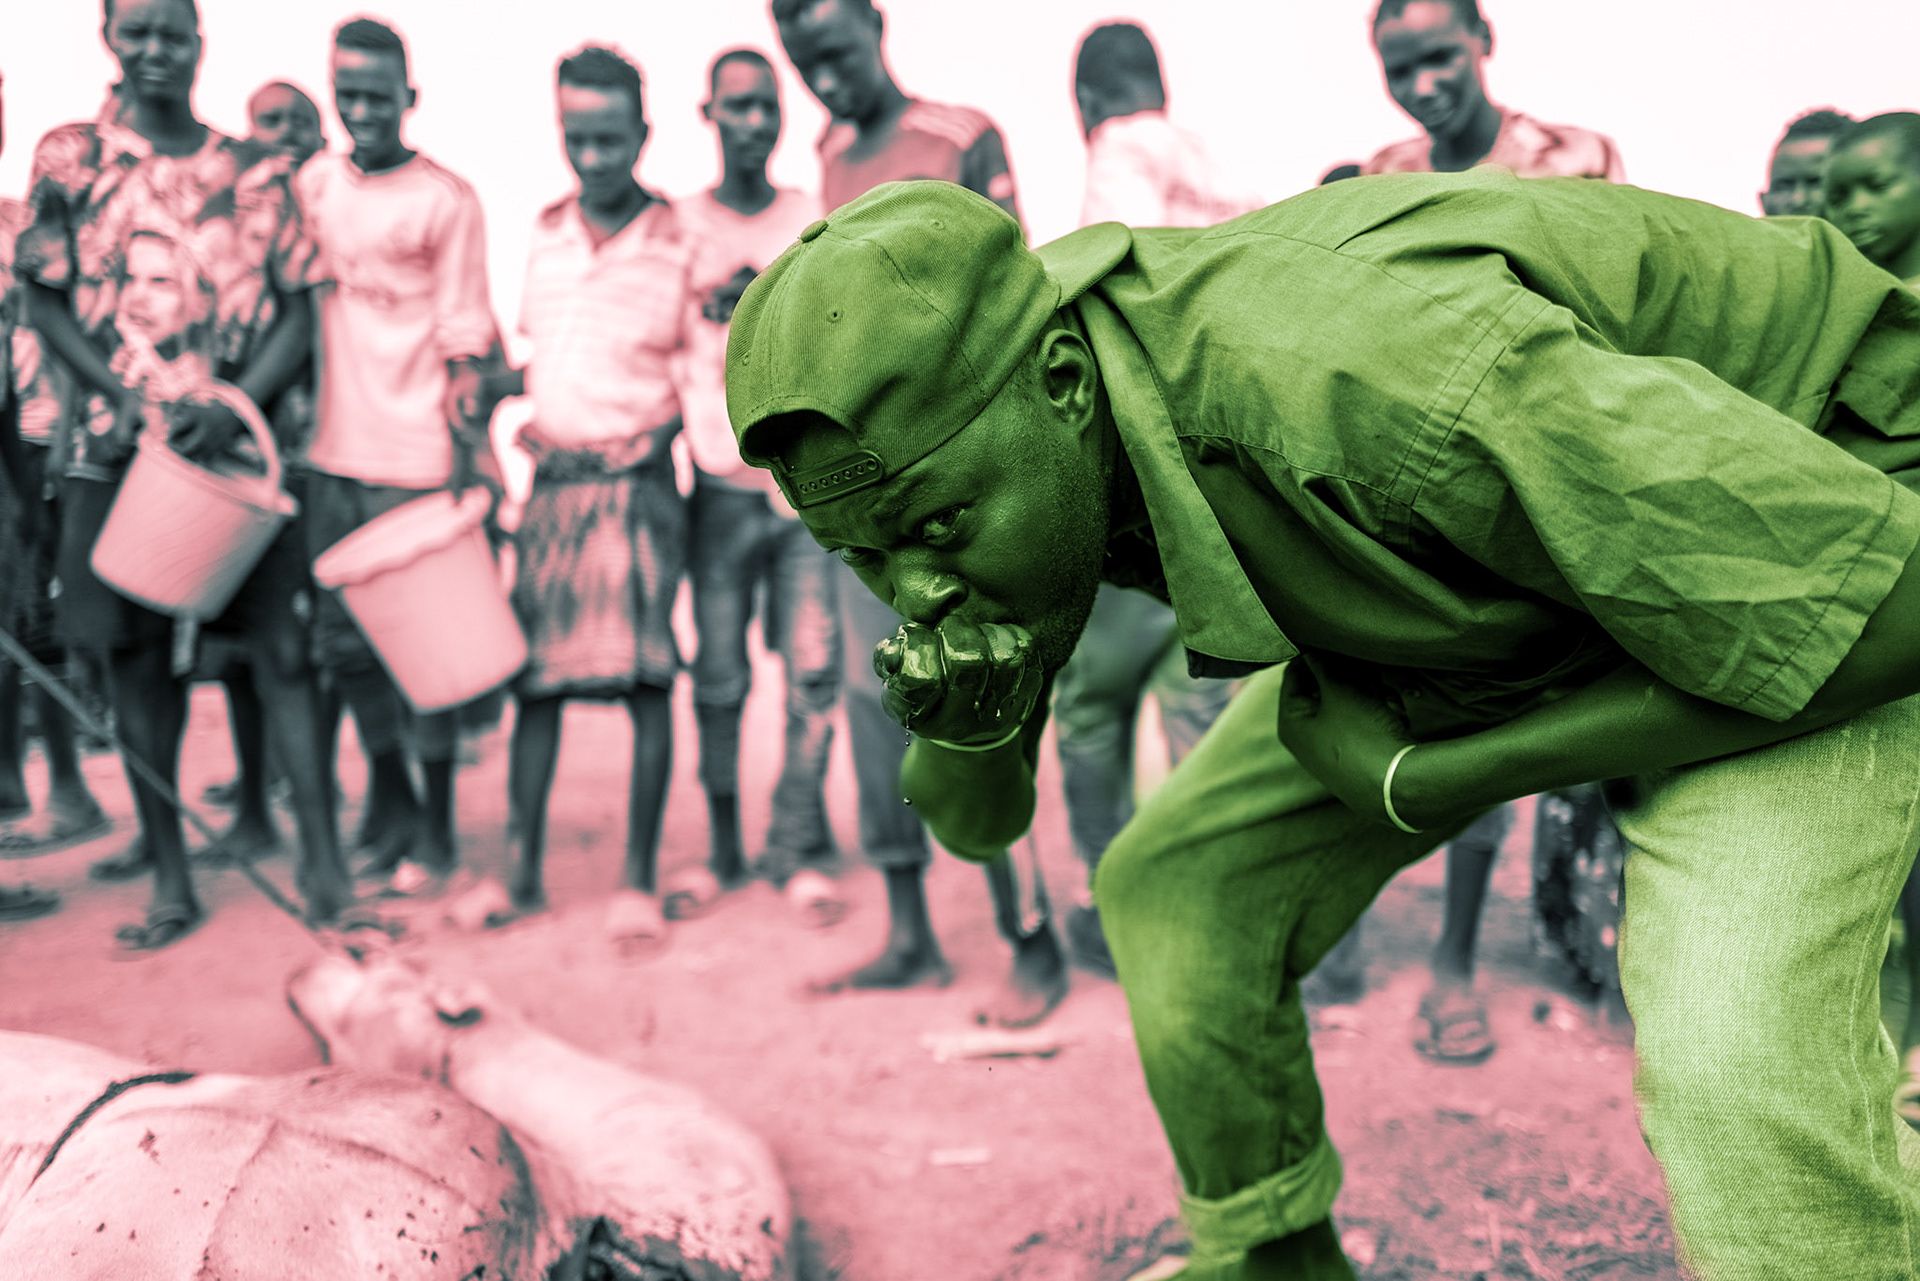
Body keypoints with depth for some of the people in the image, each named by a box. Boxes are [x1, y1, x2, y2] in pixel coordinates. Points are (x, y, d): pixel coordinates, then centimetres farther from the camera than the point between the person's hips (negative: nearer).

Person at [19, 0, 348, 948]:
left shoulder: (255, 173, 7)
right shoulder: (71, 158, 5)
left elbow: (298, 307, 3)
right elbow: (44, 300, 4)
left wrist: (235, 409, -12)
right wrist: (124, 396, -11)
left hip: (239, 443, 0)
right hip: (116, 447, 0)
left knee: (282, 642, -4)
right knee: (139, 657, 4)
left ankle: (321, 854, 3)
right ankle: (170, 877, 14)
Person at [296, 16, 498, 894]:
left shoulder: (448, 200, -2)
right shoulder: (311, 186, 11)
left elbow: (464, 339, -4)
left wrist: (473, 451, -11)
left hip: (416, 457, -5)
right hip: (332, 449, 5)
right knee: (343, 640, 9)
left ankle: (436, 829, 13)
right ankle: (389, 800, 28)